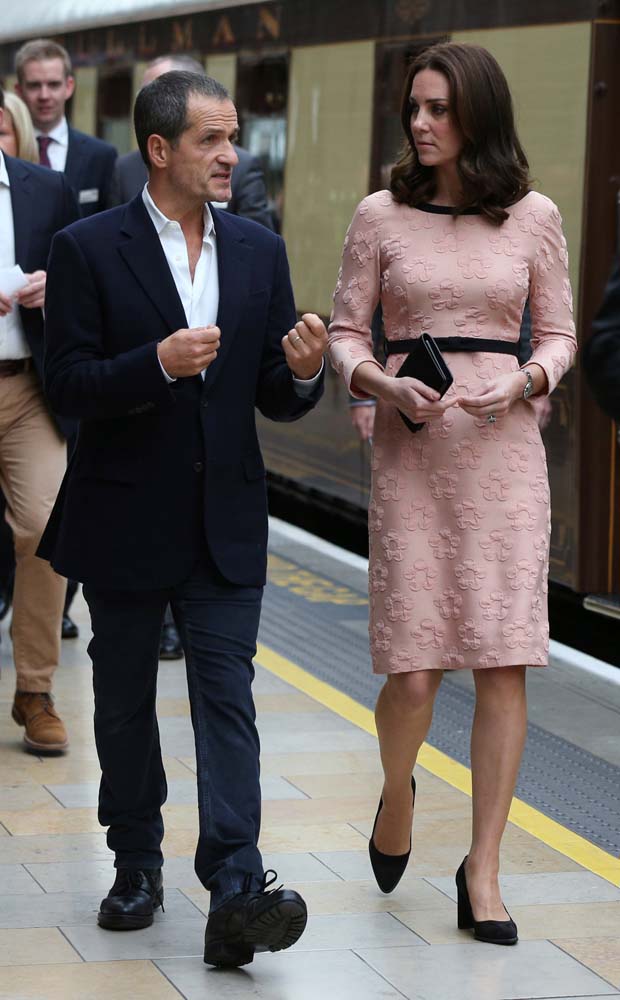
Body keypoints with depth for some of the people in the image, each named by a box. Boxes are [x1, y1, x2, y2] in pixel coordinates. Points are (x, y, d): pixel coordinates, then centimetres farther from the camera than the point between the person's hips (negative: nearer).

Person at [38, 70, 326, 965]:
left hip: (225, 525, 2)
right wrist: (158, 363, -26)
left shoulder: (260, 252, 6)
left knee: (227, 698, -7)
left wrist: (303, 372, -15)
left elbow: (276, 401, 8)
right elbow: (67, 385, -11)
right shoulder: (88, 249, -6)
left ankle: (235, 893, -14)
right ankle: (137, 865, 29)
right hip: (125, 521, -2)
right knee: (124, 701, 12)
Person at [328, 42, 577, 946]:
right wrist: (385, 384, -12)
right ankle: (397, 795, 29)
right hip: (410, 447, 0)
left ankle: (483, 870, 5)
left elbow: (558, 335, 10)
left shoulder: (533, 217, 5)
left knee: (504, 660, -4)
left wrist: (522, 381, -10)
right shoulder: (381, 216, 4)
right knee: (413, 667, -4)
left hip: (503, 447, 1)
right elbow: (345, 333, 7)